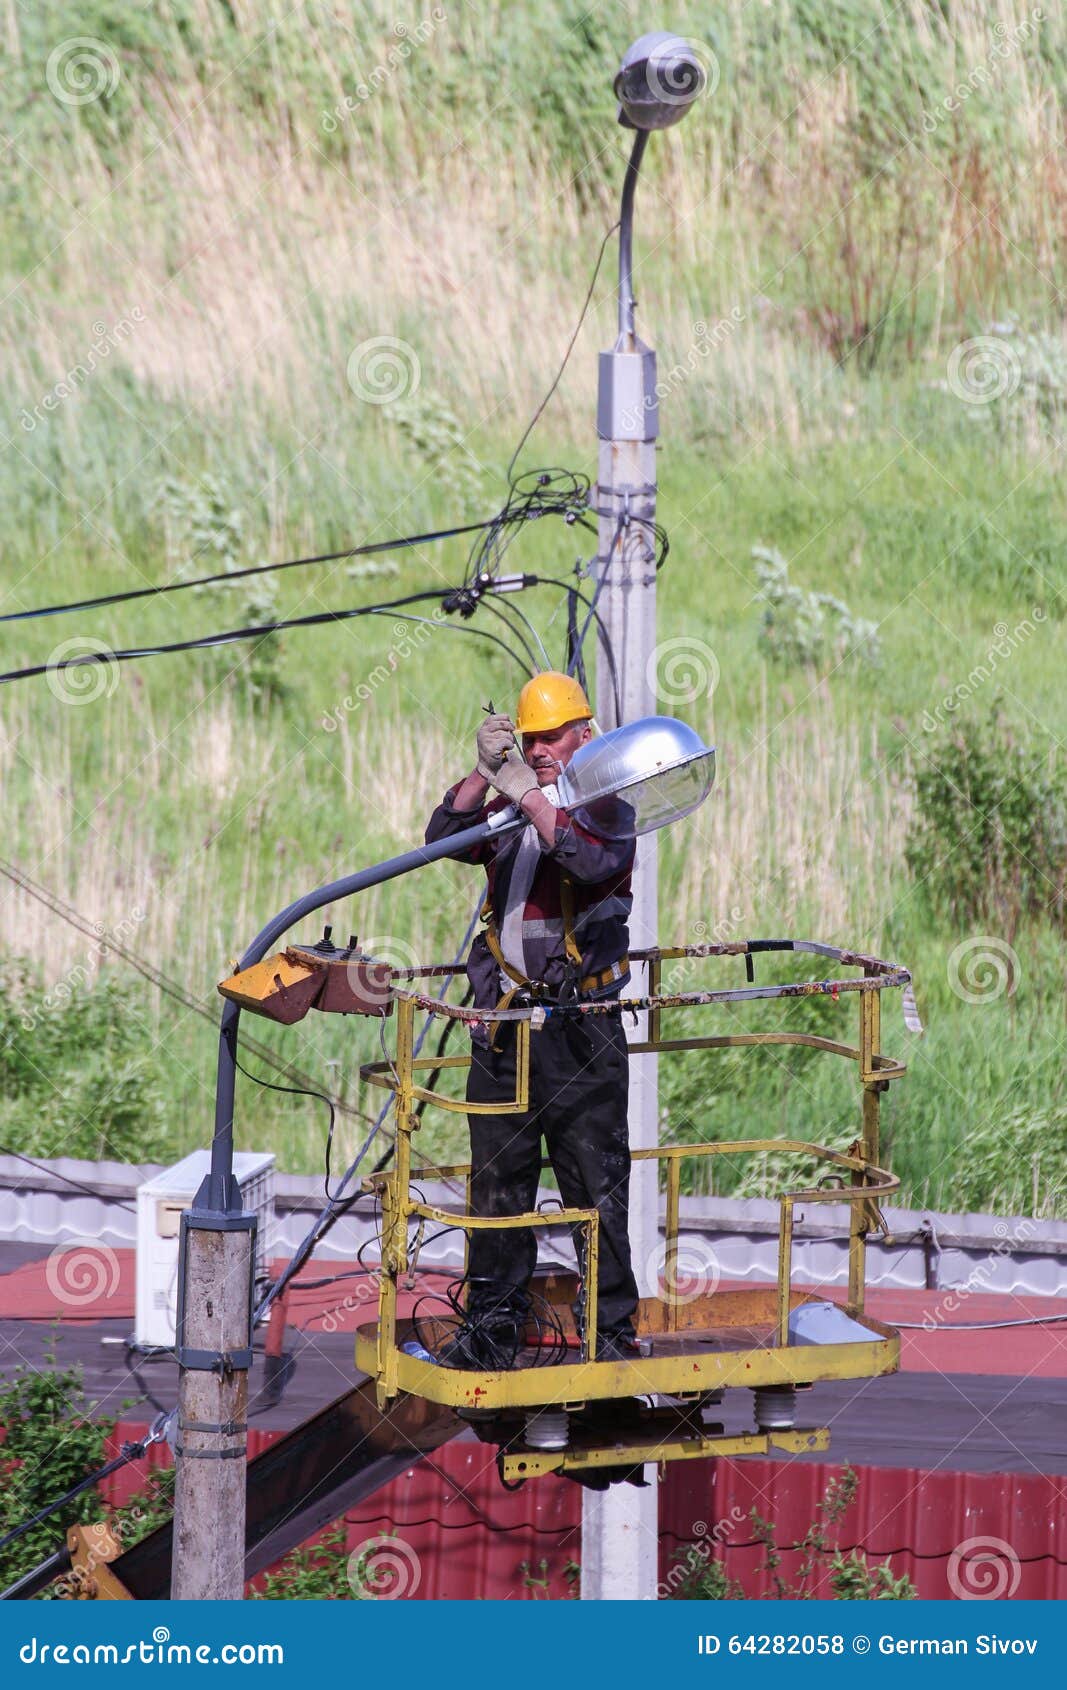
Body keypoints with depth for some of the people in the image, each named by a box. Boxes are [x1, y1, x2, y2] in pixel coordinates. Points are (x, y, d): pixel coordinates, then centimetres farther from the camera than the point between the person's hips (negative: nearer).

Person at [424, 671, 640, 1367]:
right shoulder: (505, 807, 14)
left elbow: (594, 862, -22)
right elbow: (445, 838, -3)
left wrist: (528, 793, -26)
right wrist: (486, 772, -17)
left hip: (581, 1028, -5)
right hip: (504, 1021, 5)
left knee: (596, 1185, -3)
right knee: (498, 1183, 8)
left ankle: (613, 1328, 5)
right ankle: (495, 1327, 16)